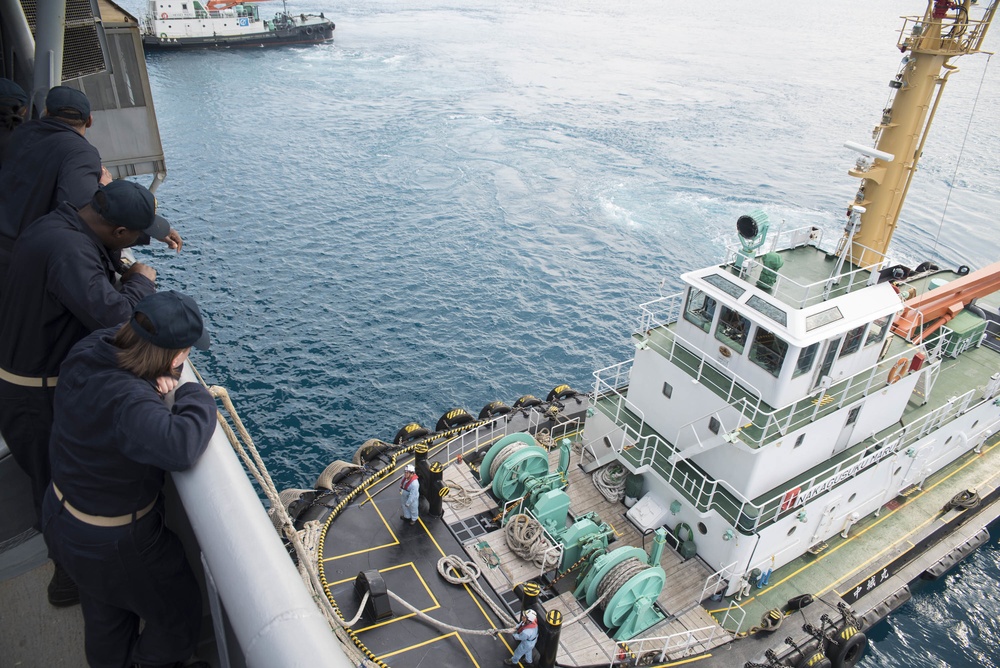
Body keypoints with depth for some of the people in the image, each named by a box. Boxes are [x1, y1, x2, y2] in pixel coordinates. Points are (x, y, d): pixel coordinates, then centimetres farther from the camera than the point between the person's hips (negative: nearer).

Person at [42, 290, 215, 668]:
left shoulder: (87, 351, -16)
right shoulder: (128, 402, -41)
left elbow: (117, 335, 6)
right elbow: (180, 446, -56)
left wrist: (152, 376, -12)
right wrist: (195, 395, -36)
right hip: (113, 545, -8)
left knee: (104, 618, 34)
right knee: (179, 616, 21)